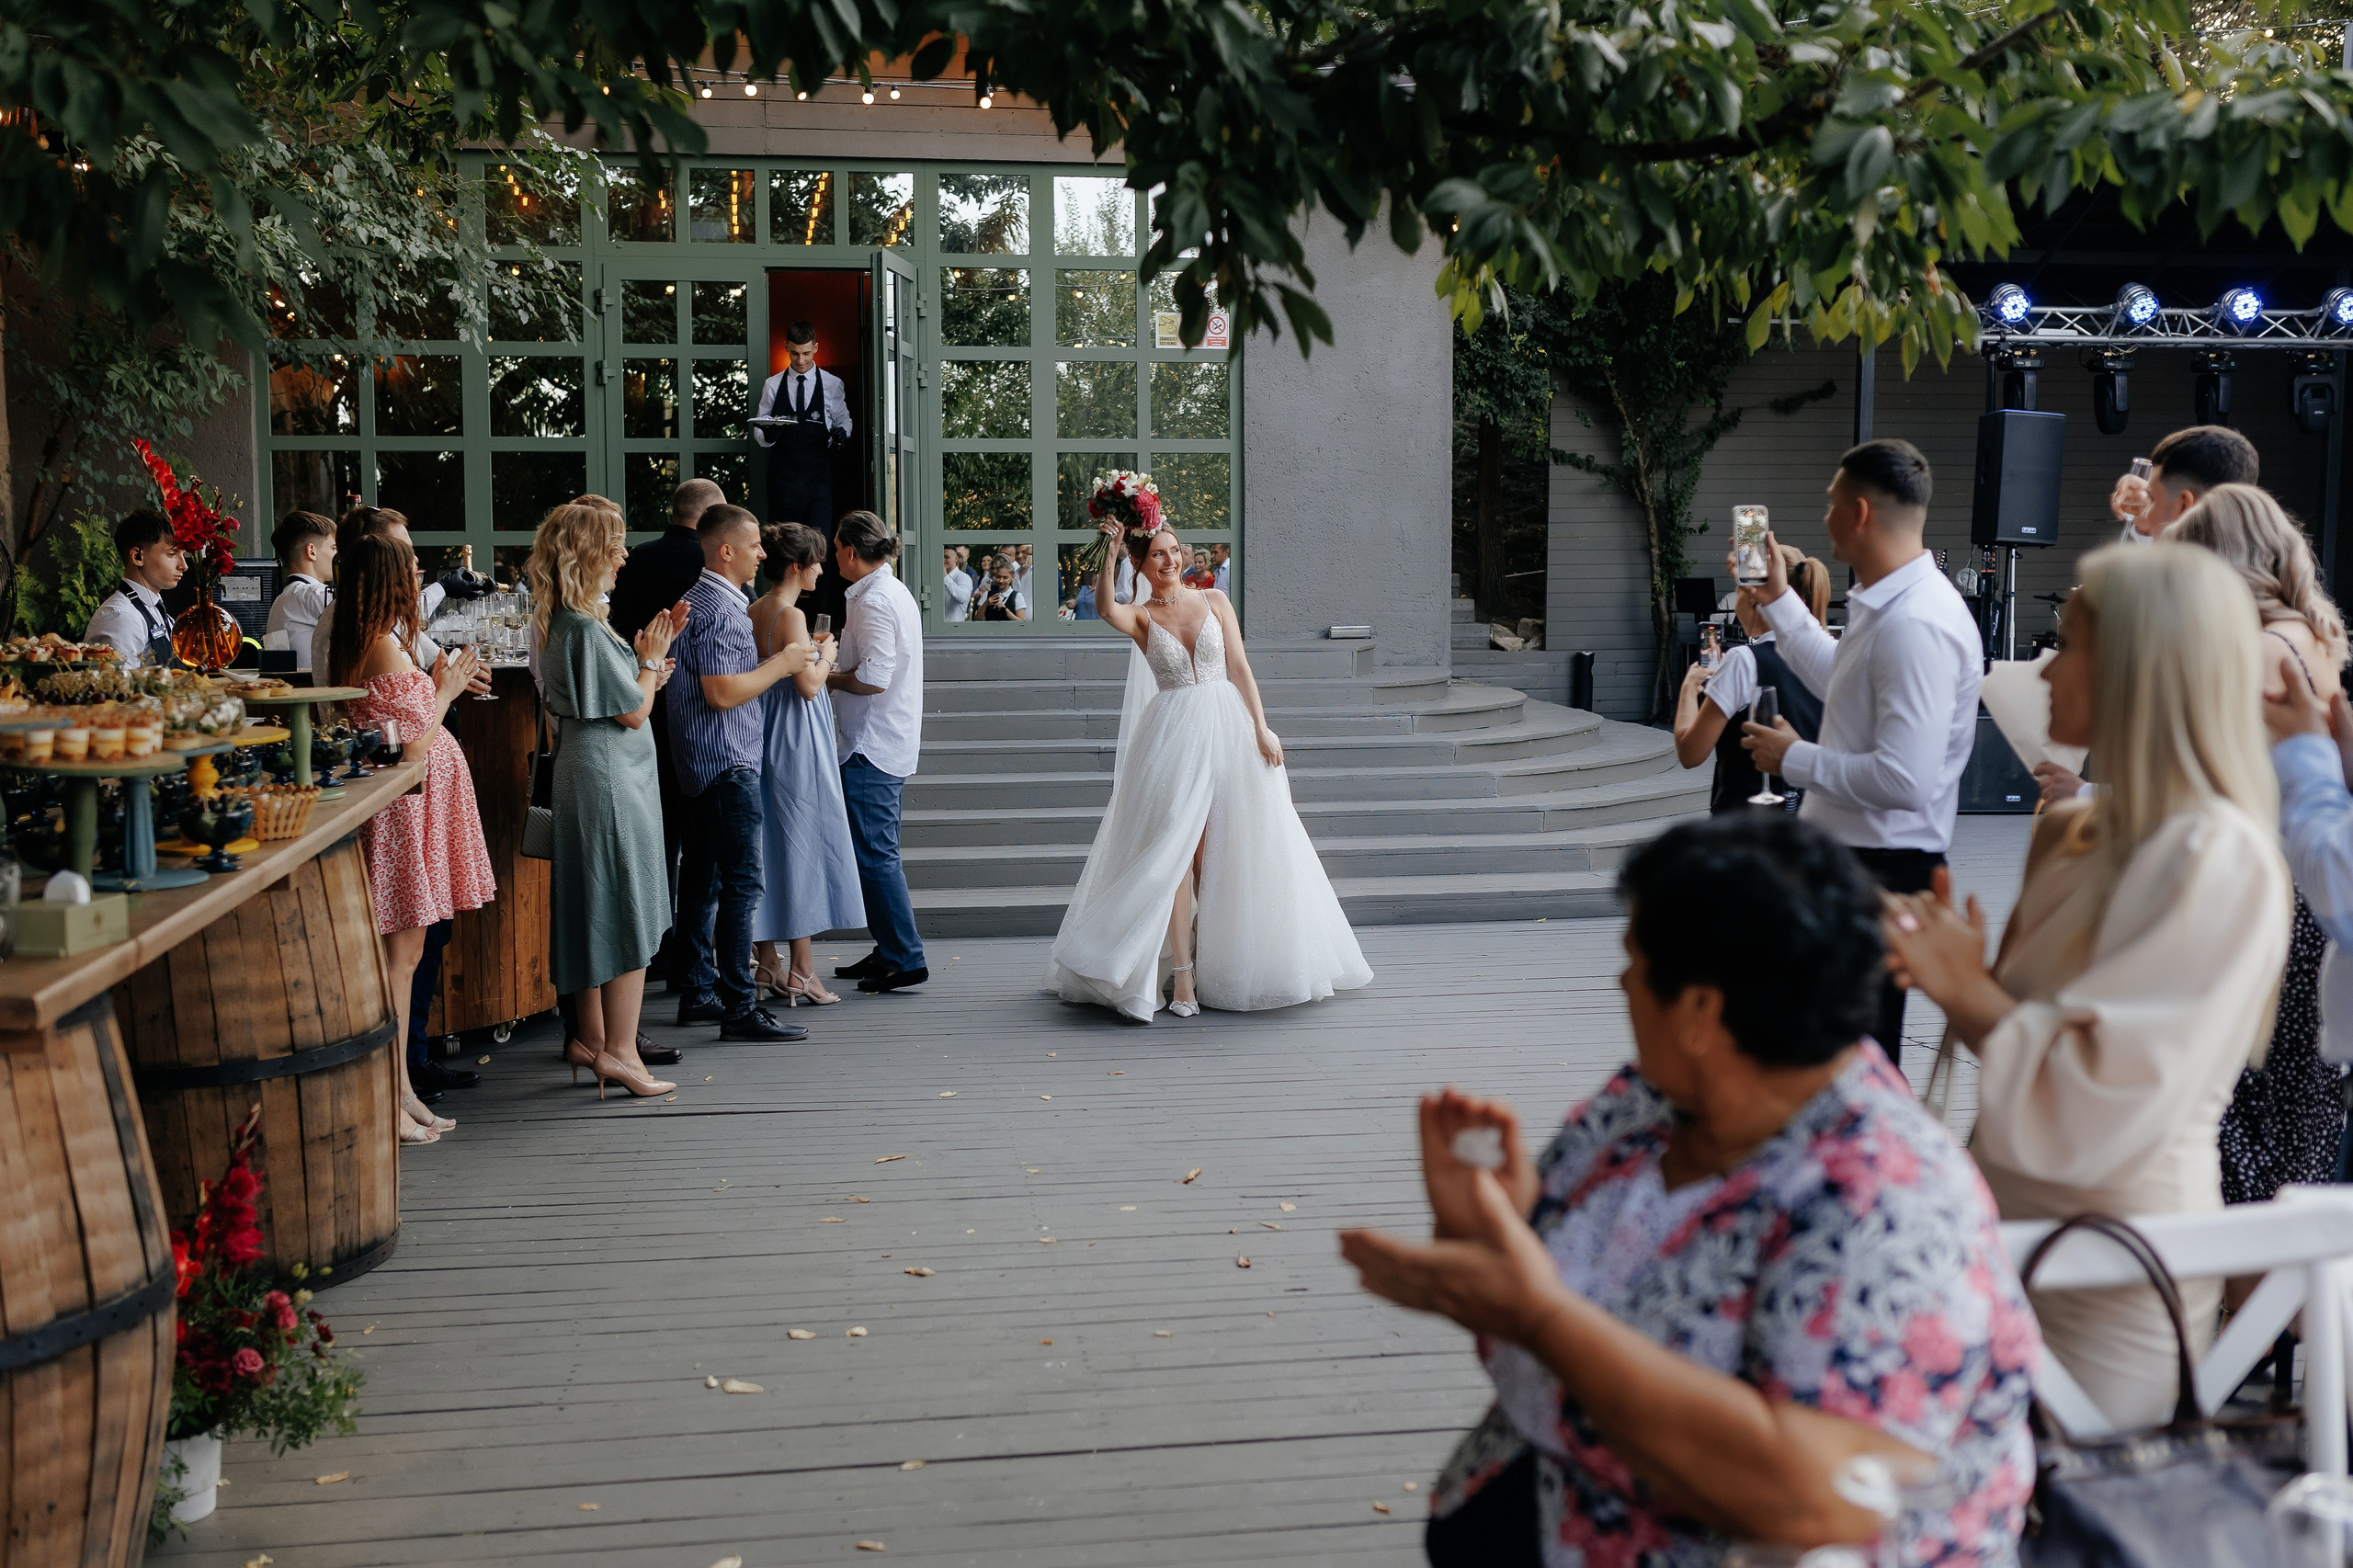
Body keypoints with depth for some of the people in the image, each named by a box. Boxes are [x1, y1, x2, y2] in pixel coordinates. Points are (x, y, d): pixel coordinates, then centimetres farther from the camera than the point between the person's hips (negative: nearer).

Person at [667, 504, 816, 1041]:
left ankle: (698, 992, 20)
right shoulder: (718, 608, -16)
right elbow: (722, 692, -22)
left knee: (702, 879, 13)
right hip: (728, 763, -11)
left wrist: (775, 661, 19)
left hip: (700, 764, 11)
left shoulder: (704, 599, 17)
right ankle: (739, 1009, -10)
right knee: (742, 882, -10)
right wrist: (780, 663, -12)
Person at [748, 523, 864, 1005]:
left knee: (769, 844, 12)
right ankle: (800, 970, 2)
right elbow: (808, 686, -20)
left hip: (767, 735, 9)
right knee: (802, 844, -2)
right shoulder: (790, 615, -16)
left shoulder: (754, 612, 10)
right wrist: (826, 655, -2)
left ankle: (768, 963, 18)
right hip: (797, 739, -9)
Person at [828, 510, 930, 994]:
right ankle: (890, 950, 21)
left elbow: (873, 678, -24)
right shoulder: (895, 591, 15)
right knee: (879, 853, 15)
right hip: (892, 745, 10)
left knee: (874, 854, -7)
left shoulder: (873, 601, -16)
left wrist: (826, 676, -9)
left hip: (870, 749, -10)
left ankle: (905, 959, -4)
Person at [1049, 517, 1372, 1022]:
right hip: (1171, 734, -1)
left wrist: (1261, 728, -2)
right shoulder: (1140, 617, 3)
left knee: (1218, 853, 3)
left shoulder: (1214, 601, 8)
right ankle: (1182, 975, -7)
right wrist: (1109, 551, -23)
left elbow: (1239, 668, 4)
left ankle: (1217, 959, 19)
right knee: (1173, 851, -8)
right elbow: (1105, 608, -21)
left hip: (1227, 730, 2)